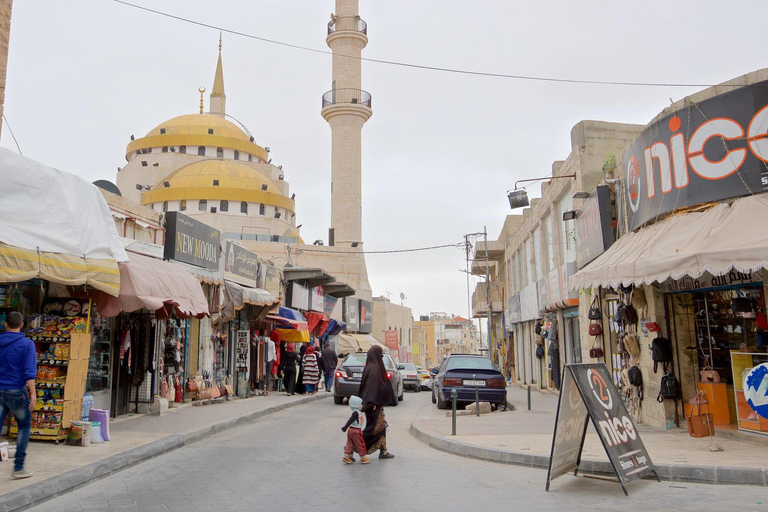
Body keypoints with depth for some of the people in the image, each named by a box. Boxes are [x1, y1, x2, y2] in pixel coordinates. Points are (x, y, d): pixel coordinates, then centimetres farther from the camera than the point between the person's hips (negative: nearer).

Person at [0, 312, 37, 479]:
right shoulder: (27, 344, -8)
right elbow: (29, 371, -14)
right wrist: (32, 393, -12)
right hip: (16, 391, -4)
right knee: (24, 426, 10)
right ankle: (18, 468, 9)